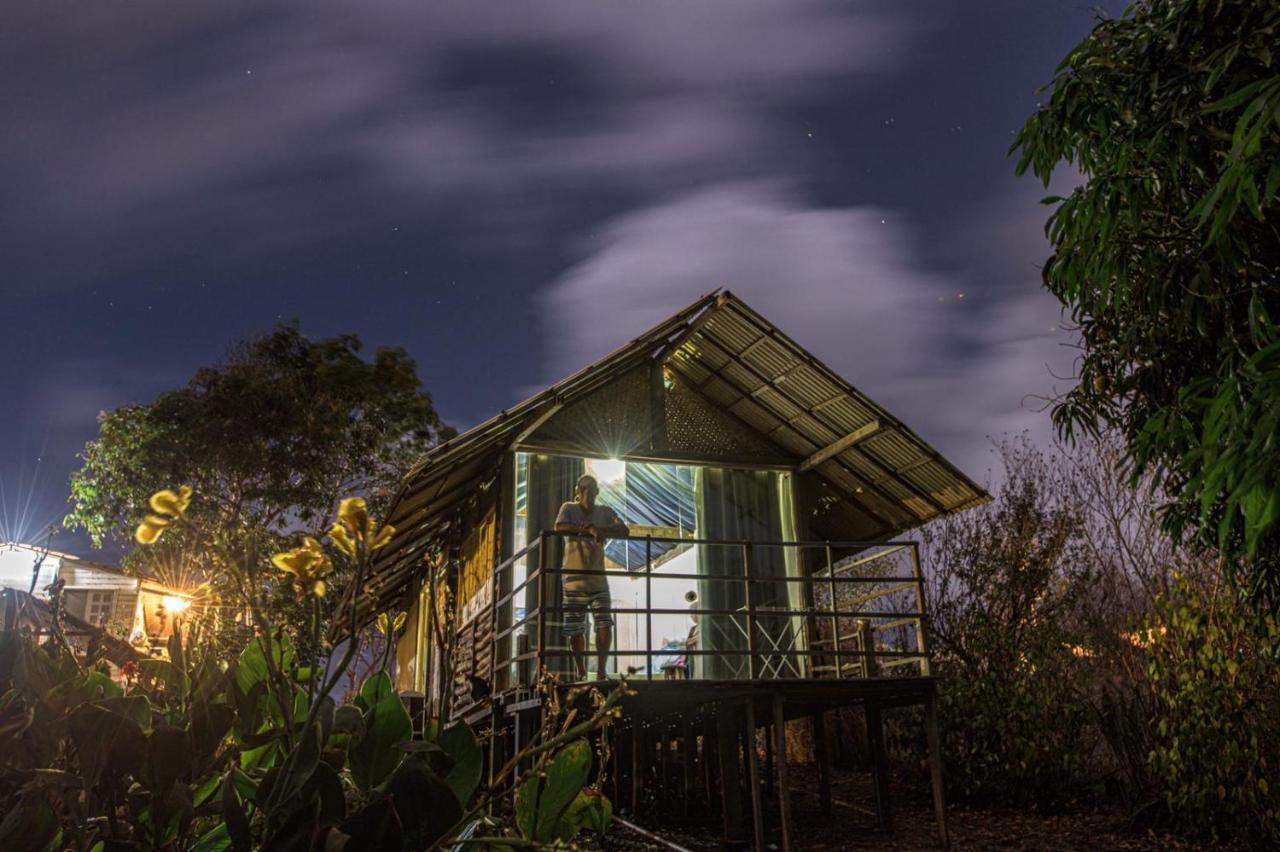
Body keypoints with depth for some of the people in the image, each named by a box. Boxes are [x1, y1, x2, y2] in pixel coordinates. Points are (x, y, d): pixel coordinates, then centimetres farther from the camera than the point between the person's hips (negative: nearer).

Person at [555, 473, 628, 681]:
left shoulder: (605, 512, 9)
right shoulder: (569, 508, 3)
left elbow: (624, 531, -6)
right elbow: (559, 527, -17)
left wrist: (599, 530, -23)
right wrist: (591, 529, -27)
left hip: (598, 579, 2)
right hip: (574, 580, -2)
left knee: (605, 625, -12)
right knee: (575, 630, 3)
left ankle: (601, 670, -7)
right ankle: (581, 672, 16)